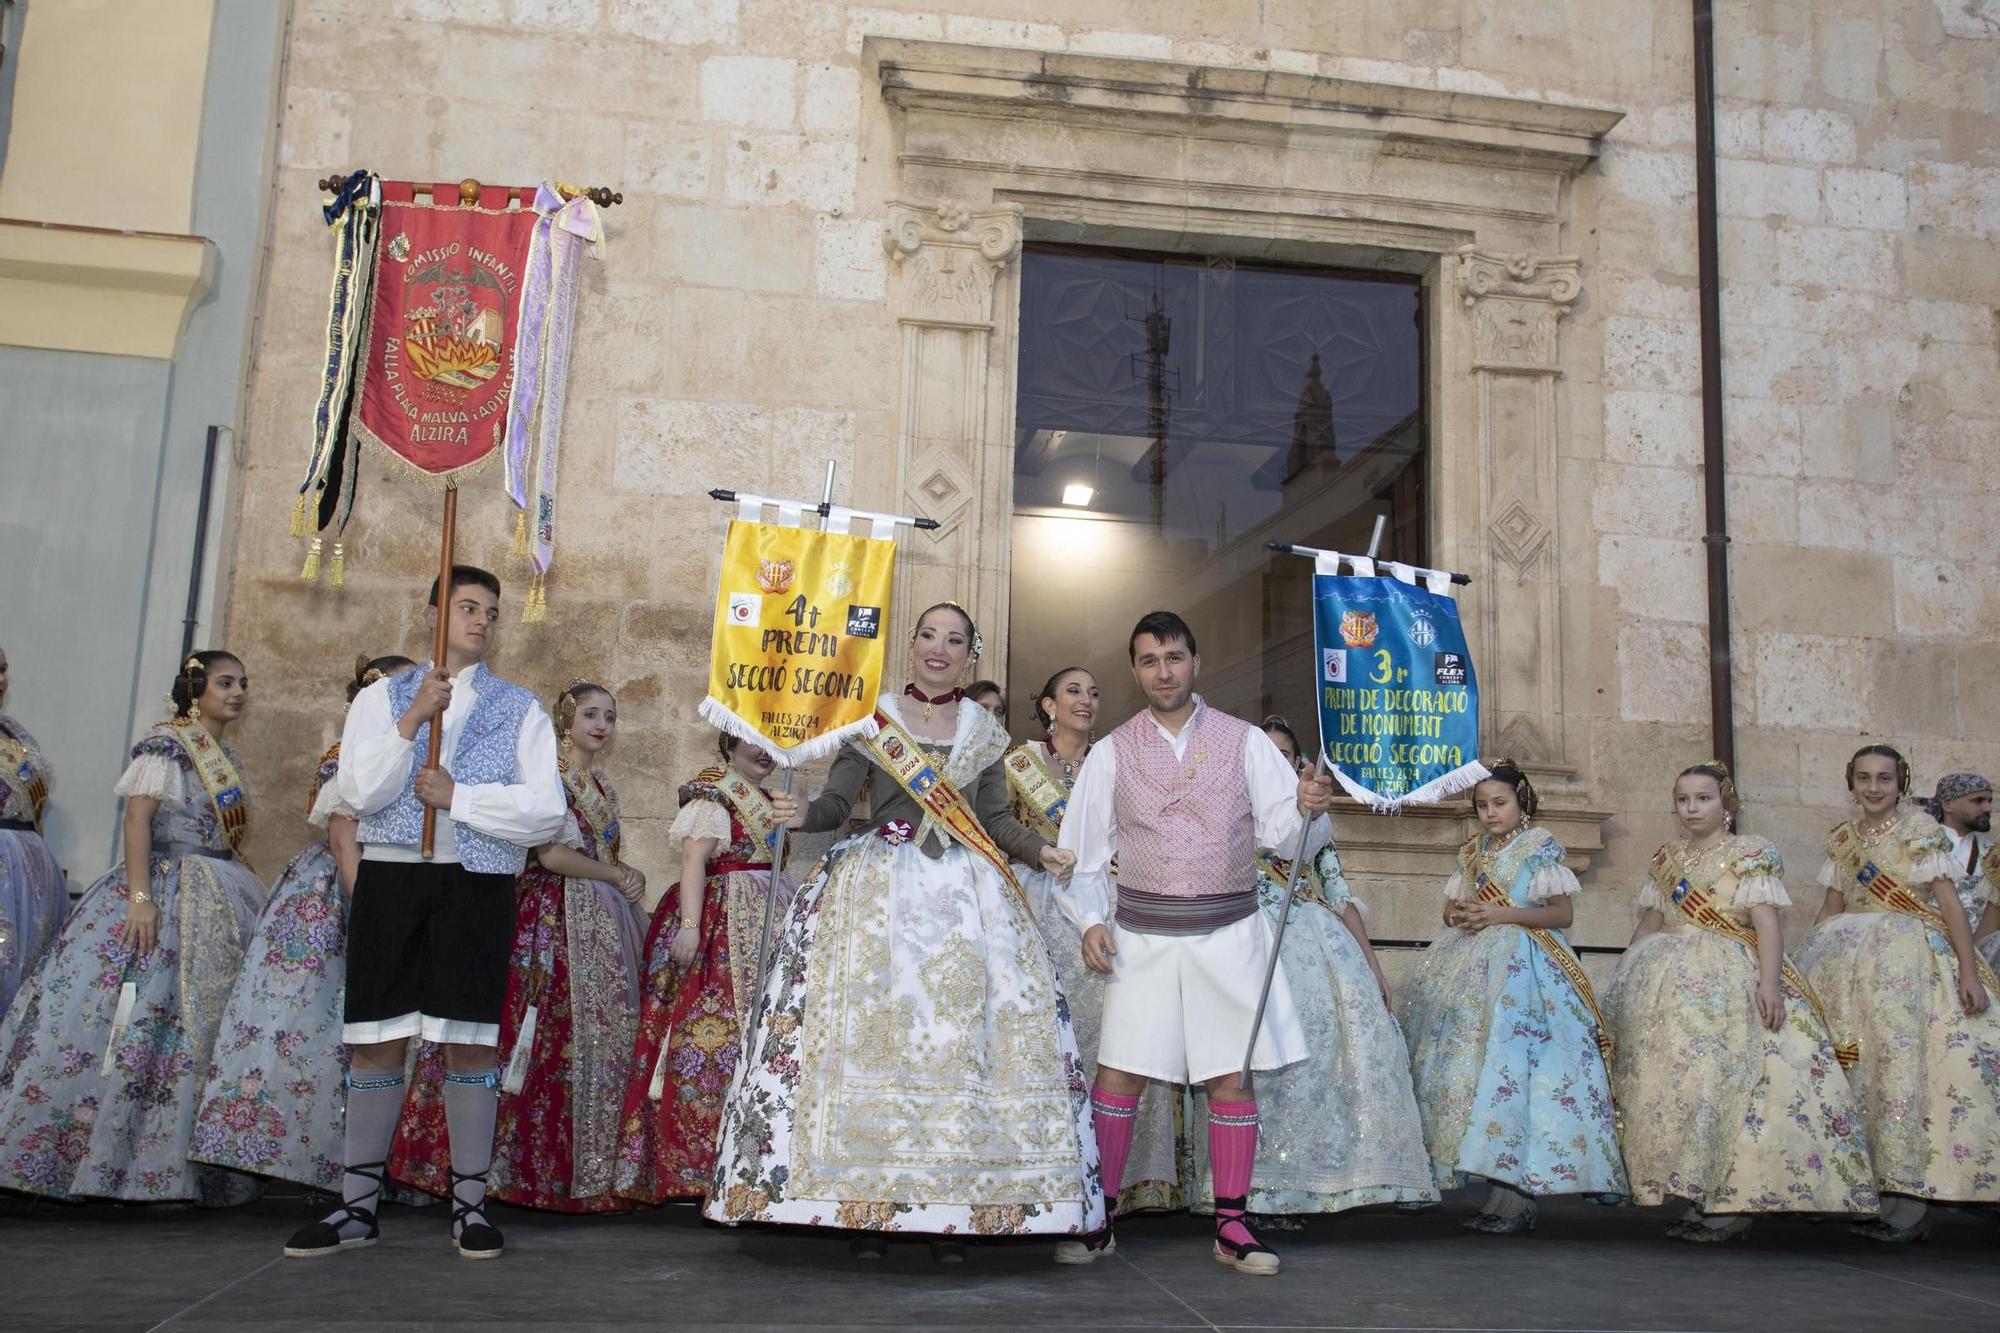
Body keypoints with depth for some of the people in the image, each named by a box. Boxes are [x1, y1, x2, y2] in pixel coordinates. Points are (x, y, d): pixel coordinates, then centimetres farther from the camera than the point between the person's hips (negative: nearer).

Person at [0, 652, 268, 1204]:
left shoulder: (226, 757, 16)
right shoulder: (166, 742, -6)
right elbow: (137, 816, -15)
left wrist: (244, 898, 13)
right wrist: (140, 896, -23)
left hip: (221, 903, 8)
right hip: (168, 890, -8)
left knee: (205, 1024, 6)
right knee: (136, 1019, -10)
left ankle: (180, 1165, 12)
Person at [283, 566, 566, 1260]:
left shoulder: (519, 709, 10)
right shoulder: (382, 697, 12)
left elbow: (548, 812, -2)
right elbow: (360, 793, -3)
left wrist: (458, 796, -8)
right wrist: (414, 720, -11)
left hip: (478, 883, -1)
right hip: (389, 875, 1)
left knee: (469, 1041, 0)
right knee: (377, 1040, 3)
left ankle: (470, 1203, 10)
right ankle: (357, 1206, 14)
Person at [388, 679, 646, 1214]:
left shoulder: (604, 785, 19)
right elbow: (551, 854, -15)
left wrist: (629, 875, 0)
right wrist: (616, 875, -6)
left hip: (603, 922, 8)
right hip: (556, 915, -8)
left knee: (605, 1037, 5)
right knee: (552, 1038, -11)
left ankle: (593, 1166, 10)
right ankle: (522, 1165, -4)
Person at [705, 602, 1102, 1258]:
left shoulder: (984, 729, 13)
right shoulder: (872, 717, 7)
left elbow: (995, 817, 12)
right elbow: (837, 800, 0)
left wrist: (1041, 850, -4)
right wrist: (801, 815, -20)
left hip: (966, 895, 2)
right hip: (880, 888, -2)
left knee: (961, 1038, -5)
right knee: (871, 1030, -9)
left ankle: (953, 1204, 0)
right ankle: (868, 1202, -3)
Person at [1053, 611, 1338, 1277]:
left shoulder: (1245, 741, 5)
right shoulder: (1113, 752, 7)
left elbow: (1278, 828, -3)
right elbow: (1082, 848, 8)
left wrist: (1305, 808, -25)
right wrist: (1090, 921, -4)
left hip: (1229, 933, 0)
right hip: (1143, 935, 0)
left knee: (1233, 1077, 2)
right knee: (1118, 1074, -2)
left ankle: (1231, 1226, 13)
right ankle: (1097, 1221, 9)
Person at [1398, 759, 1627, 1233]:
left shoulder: (1541, 845, 2)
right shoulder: (1471, 852, 19)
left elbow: (1562, 912, -4)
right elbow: (1450, 910, 21)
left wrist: (1502, 914, -13)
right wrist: (1460, 914, -3)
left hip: (1523, 963, -6)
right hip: (1472, 966, 6)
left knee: (1510, 1058, -17)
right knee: (1467, 1059, -3)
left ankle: (1516, 1193, -16)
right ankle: (1505, 1189, 1)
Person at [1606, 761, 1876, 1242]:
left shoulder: (1752, 853, 0)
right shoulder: (1665, 858, 17)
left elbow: (1767, 921, -11)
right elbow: (1649, 925, 21)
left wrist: (1769, 982, -22)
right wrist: (1628, 975, 15)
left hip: (1730, 982, -6)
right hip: (1669, 983, 6)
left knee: (1724, 1077, -16)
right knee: (1665, 1079, -1)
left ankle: (1733, 1203, -12)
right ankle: (1696, 1198, 5)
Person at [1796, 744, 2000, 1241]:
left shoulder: (1920, 828, -4)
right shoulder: (1842, 837, 11)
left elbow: (1950, 902, -10)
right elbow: (1831, 908, 16)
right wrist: (1802, 960, 12)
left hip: (1910, 959, -5)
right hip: (1851, 959, 5)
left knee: (1905, 1059, -9)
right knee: (1857, 1063, 3)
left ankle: (1910, 1205, -5)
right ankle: (1877, 1195, 12)